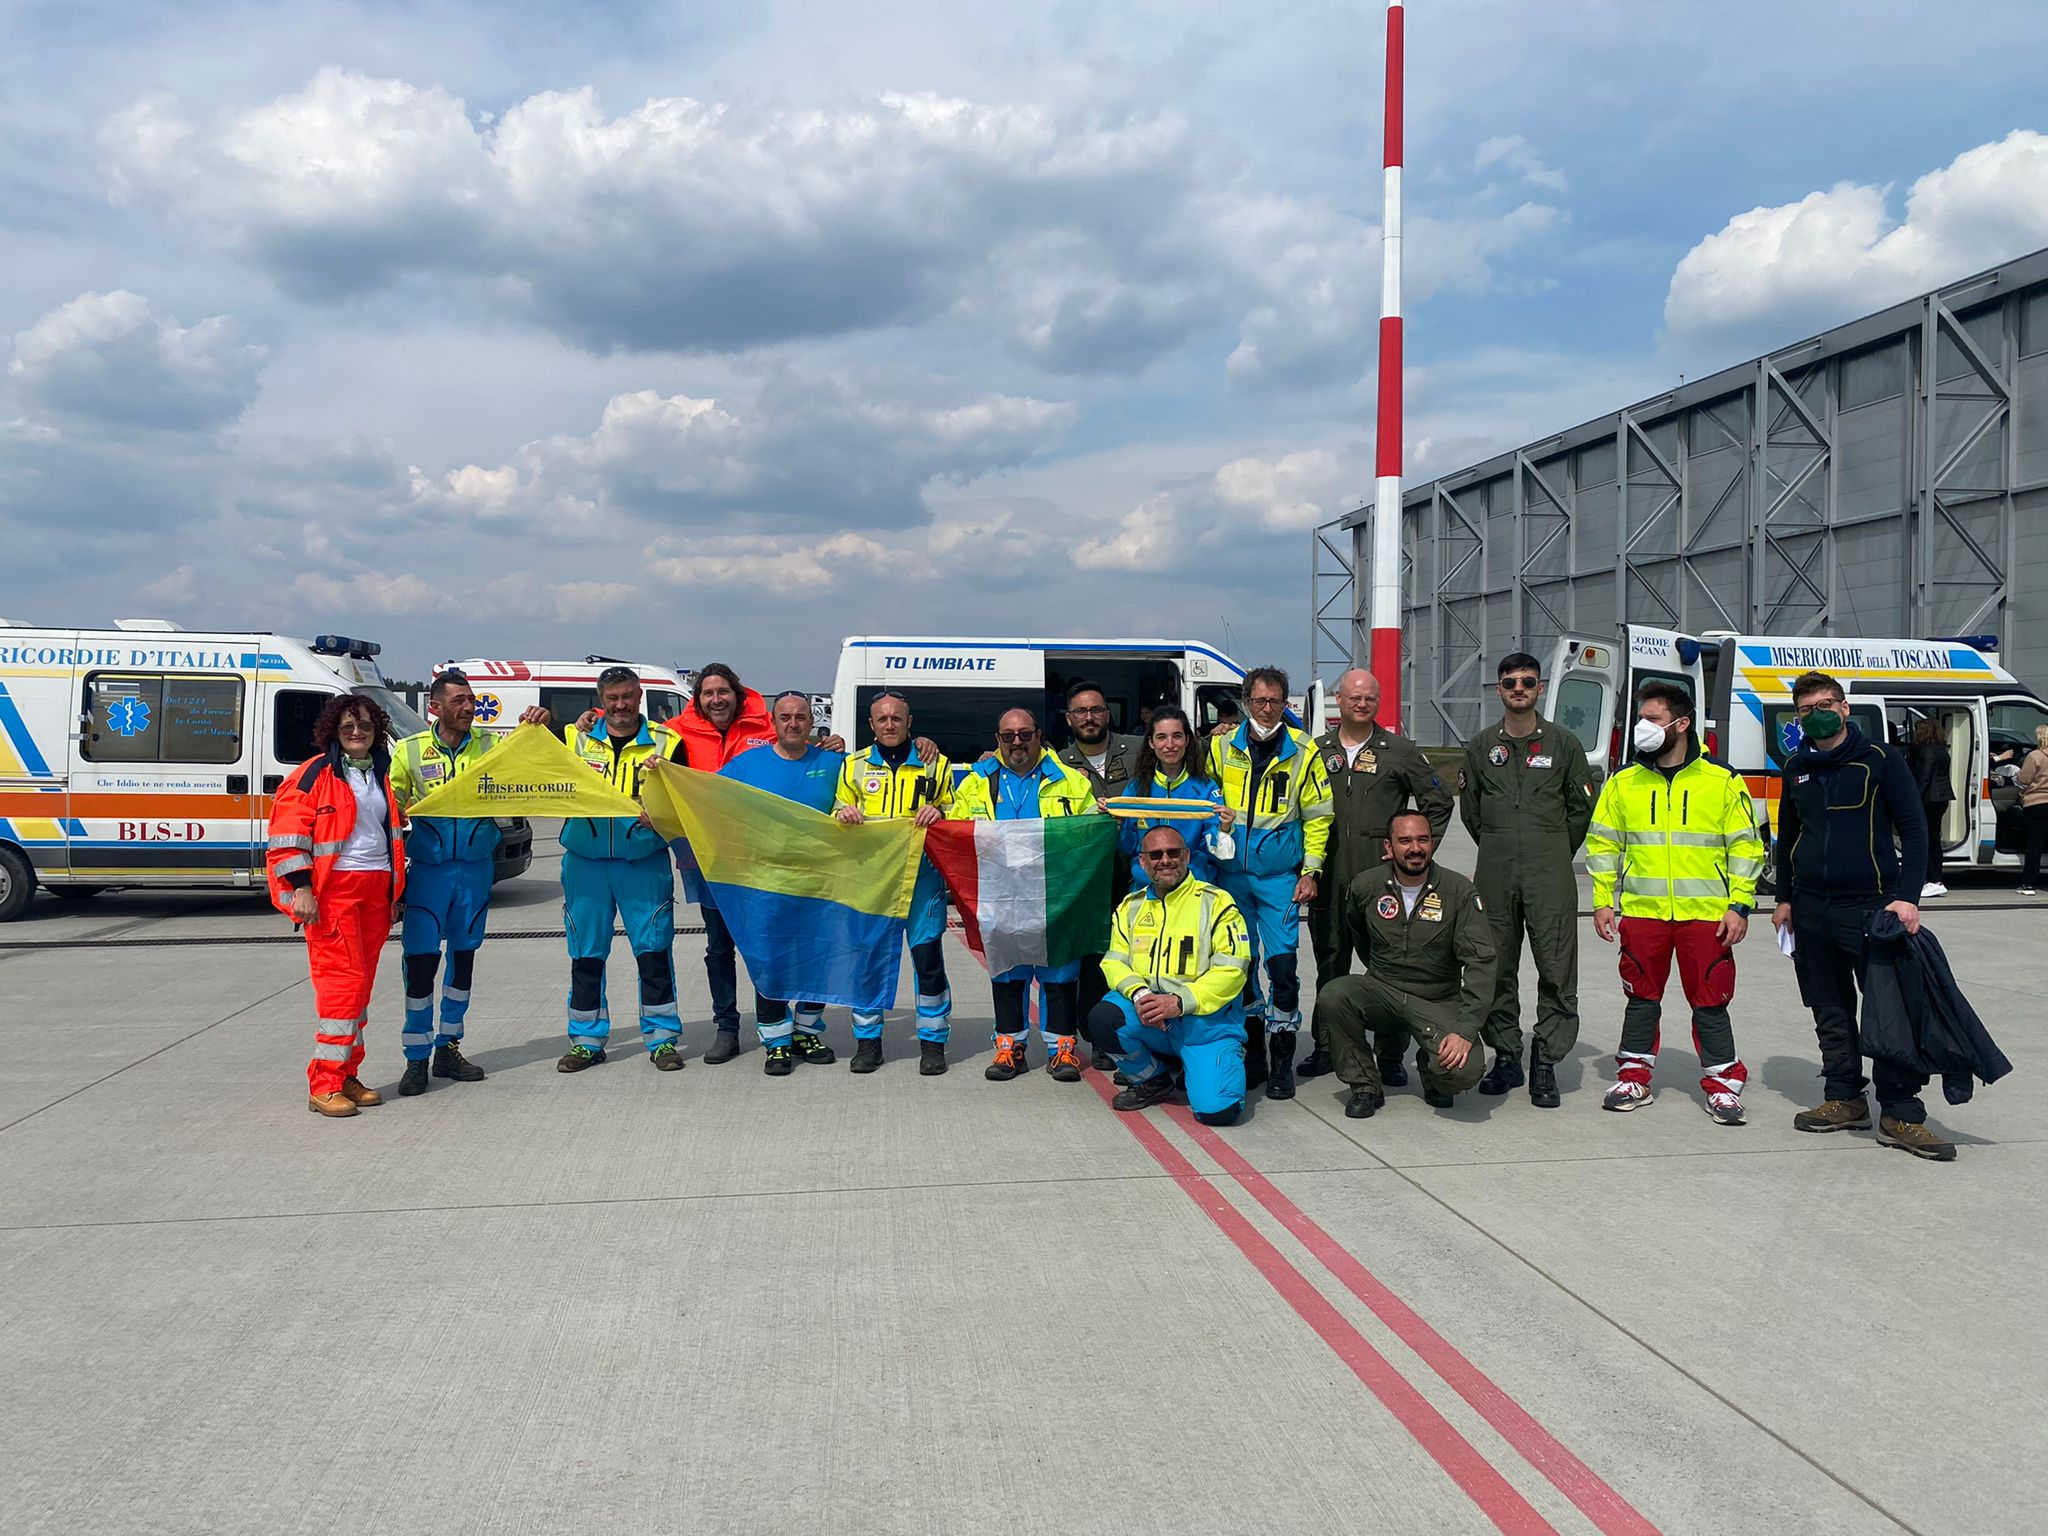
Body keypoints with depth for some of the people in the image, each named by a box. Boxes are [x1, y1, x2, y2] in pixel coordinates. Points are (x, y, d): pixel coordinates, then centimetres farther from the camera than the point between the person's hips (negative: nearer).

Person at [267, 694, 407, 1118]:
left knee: (360, 985, 9)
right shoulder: (315, 774, -4)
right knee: (343, 980, -11)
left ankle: (347, 1076, 17)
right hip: (333, 889, -7)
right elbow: (288, 832, -9)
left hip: (375, 890, 7)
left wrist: (395, 893, 24)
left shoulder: (381, 775, 17)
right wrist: (301, 888, -17)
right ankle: (324, 1084, -5)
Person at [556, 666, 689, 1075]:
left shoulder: (665, 742, 4)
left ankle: (662, 1038, 10)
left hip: (645, 861, -1)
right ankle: (586, 1040, 18)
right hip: (586, 860, 2)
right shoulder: (575, 737, 7)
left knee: (654, 948, -1)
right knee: (586, 952, 7)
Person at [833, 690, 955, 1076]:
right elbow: (837, 816, 20)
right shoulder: (855, 765, 15)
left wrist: (939, 813, -7)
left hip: (922, 872, -1)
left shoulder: (936, 764, 11)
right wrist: (843, 814, -3)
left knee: (928, 954, -5)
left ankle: (933, 1040, 7)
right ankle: (867, 1039, 15)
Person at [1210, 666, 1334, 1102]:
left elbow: (1317, 816, 0)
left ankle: (1282, 1060, 4)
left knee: (1282, 963, -8)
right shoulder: (1222, 747, 4)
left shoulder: (1303, 752, -1)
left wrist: (1310, 871, -4)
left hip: (1280, 875, -3)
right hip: (1232, 872, 3)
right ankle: (1253, 1051, 22)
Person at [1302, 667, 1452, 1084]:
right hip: (1328, 876, 3)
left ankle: (1391, 1054, 5)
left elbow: (1438, 803, 9)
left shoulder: (1400, 750, 5)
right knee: (1330, 961, 9)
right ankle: (1325, 1047, 19)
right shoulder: (1317, 750, 12)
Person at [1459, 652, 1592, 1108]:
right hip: (1495, 877, 2)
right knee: (1496, 969, 6)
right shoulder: (1481, 746, 10)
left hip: (1550, 878, -2)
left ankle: (1545, 1064, 2)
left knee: (1557, 969, -6)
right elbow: (1469, 808, 17)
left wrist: (1556, 855, 11)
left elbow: (1582, 806, 10)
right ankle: (1505, 1057, 17)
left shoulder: (1563, 743, 5)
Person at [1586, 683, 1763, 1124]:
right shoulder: (1624, 783, 6)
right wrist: (1603, 901, 4)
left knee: (1710, 1000, 3)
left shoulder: (1723, 783, 0)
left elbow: (1745, 848, 2)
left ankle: (1722, 1082, 16)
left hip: (1705, 913, -2)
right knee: (1641, 996, 10)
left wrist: (1739, 906, -5)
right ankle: (1634, 1077, 21)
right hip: (1641, 911, 2)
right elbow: (1603, 844, 10)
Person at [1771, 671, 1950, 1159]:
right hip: (1811, 910, 5)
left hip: (1870, 907, -5)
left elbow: (1914, 830, -5)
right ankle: (1845, 1099, 21)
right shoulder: (1797, 768, 11)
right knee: (1830, 1010, 10)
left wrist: (1907, 896, -14)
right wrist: (1784, 897, 18)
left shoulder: (1880, 761, -3)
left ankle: (1900, 1114, -1)